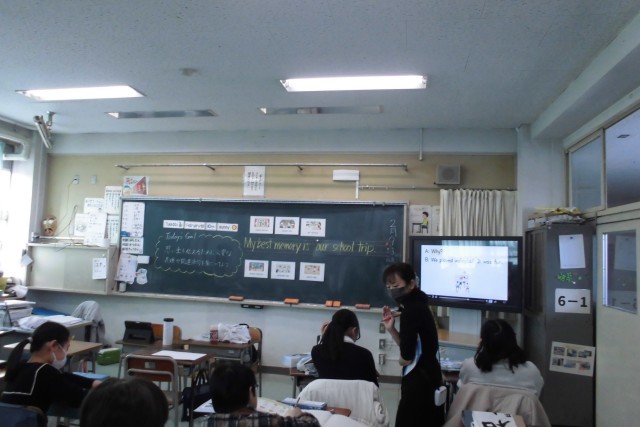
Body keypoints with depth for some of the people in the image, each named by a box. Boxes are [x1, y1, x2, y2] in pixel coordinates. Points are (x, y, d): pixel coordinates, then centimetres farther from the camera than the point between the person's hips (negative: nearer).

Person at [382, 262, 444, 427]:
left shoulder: (411, 310, -23)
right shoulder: (416, 305, 7)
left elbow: (406, 357, -24)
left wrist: (401, 360, -2)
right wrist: (391, 328, -1)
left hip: (419, 380, -10)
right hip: (426, 376, 10)